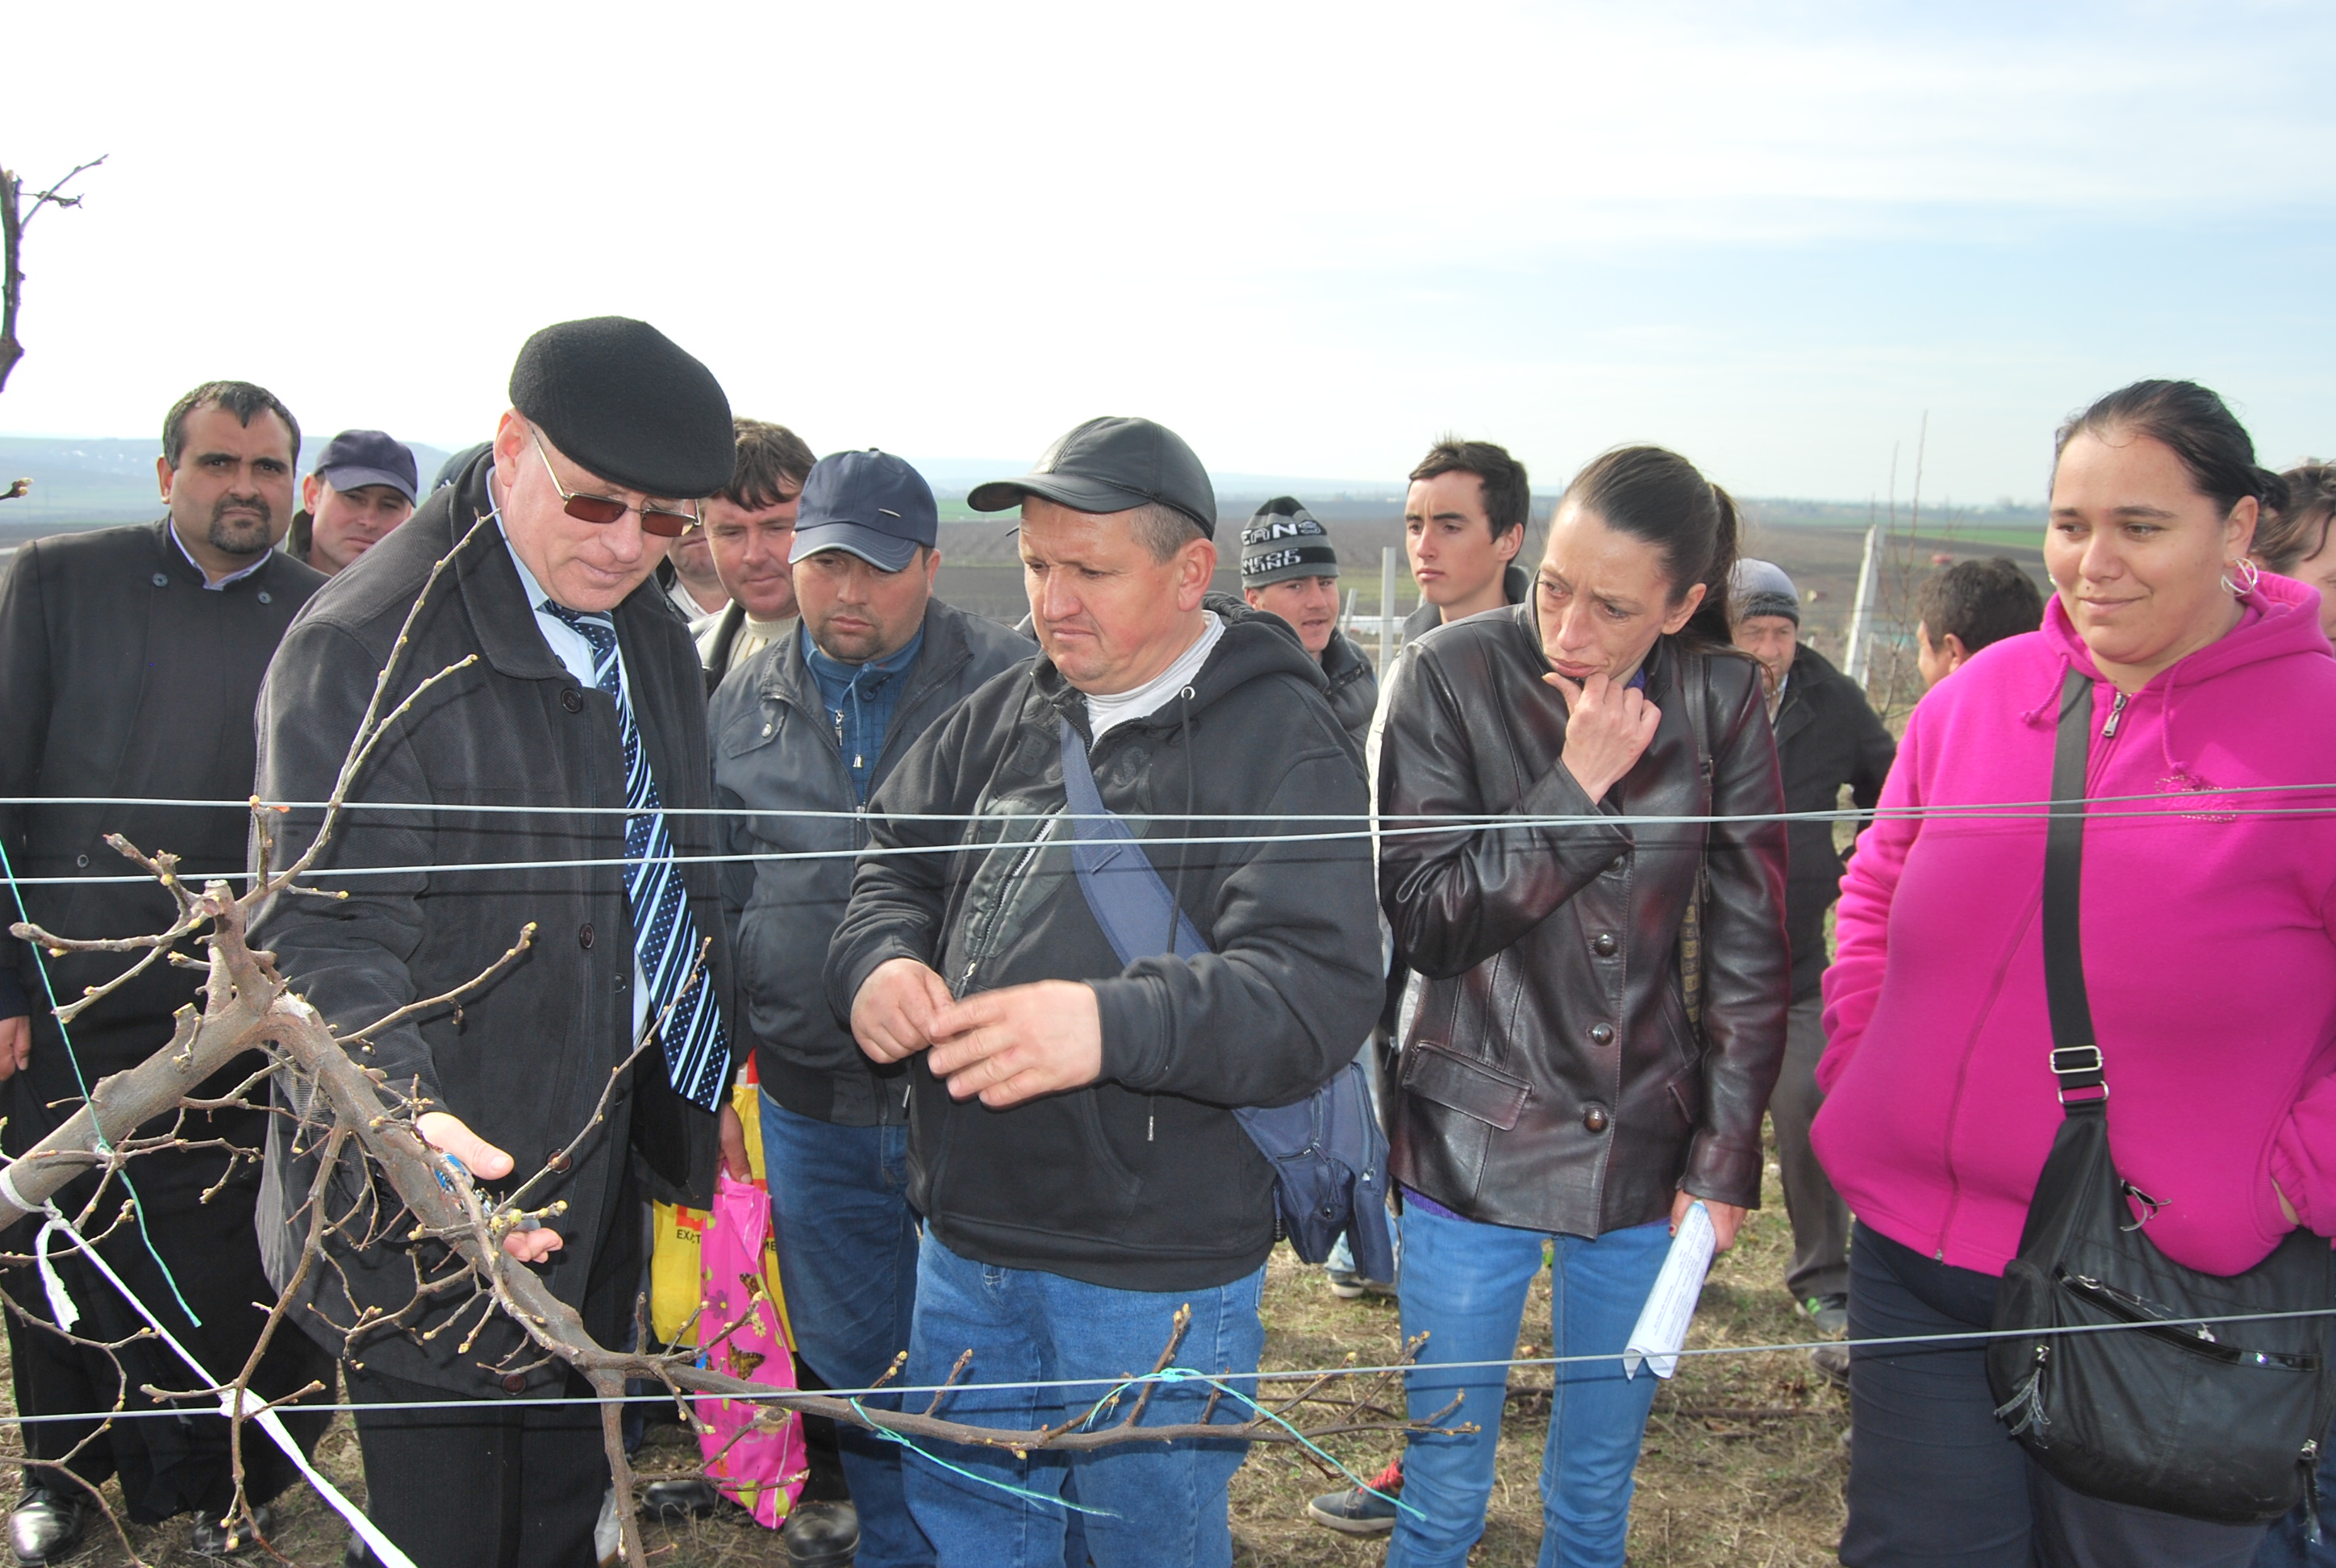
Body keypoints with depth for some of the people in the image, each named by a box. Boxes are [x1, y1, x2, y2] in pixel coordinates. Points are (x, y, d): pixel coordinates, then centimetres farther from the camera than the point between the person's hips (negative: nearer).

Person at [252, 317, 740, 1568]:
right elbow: (326, 936, -25)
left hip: (603, 1184, 8)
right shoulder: (363, 649, -20)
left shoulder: (650, 636, 8)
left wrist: (701, 1093, 20)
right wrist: (397, 1117, -42)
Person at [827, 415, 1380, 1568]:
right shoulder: (1011, 712, 6)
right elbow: (894, 860, 13)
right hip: (968, 1234, 6)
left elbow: (1318, 992, -25)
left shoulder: (1282, 741, -15)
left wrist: (1111, 1024, -40)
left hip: (1156, 1267, -6)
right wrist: (880, 959, -11)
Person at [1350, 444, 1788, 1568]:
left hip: (1645, 1145, 2)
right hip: (1476, 1140, -2)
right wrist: (1577, 790, -20)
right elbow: (1420, 920, -13)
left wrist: (1726, 1157, 0)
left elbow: (1750, 949, 2)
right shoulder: (1451, 676, -10)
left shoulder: (1721, 699, -4)